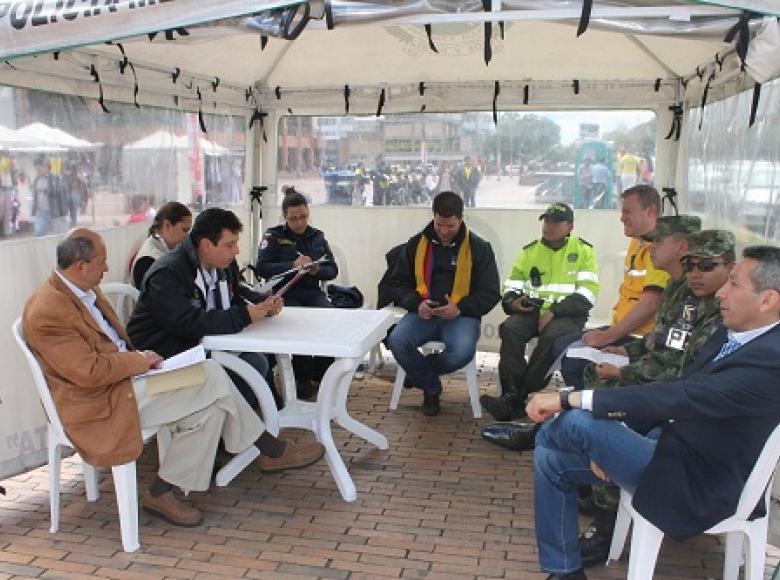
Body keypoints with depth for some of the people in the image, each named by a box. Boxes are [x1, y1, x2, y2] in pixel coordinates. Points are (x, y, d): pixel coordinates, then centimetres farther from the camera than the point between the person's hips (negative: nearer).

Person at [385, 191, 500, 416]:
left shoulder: (478, 247, 2)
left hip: (461, 315, -2)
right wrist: (416, 304, -10)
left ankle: (419, 373, 1)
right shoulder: (416, 243, 8)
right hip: (423, 313, 2)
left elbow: (490, 293, 2)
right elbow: (398, 284, 11)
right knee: (397, 341, -29)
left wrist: (460, 309, -15)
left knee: (463, 351, -34)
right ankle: (431, 388, 1)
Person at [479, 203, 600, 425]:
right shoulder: (530, 251, 17)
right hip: (533, 311, 3)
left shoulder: (583, 251, 5)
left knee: (552, 336, -36)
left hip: (567, 315, -3)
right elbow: (511, 286, 17)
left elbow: (587, 295, -6)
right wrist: (512, 301, -7)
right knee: (510, 329, -28)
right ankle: (512, 395, -31)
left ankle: (515, 398, -31)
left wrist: (554, 311, -16)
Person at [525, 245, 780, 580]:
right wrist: (607, 441, -4)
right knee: (552, 459, 4)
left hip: (698, 484, -9)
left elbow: (678, 397, -35)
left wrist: (567, 399, -34)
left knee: (576, 421, -22)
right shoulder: (730, 334, 4)